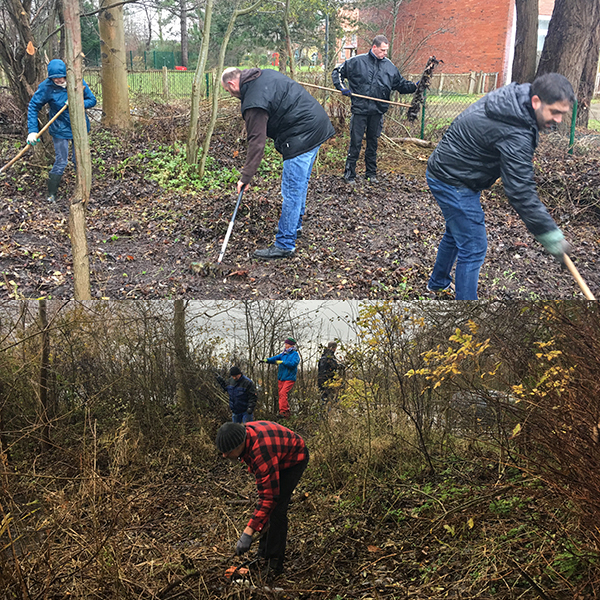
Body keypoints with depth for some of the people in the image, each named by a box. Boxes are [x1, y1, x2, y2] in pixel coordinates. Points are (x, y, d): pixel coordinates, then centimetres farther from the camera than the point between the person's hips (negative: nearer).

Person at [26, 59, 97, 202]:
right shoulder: (46, 86, -17)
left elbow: (92, 100, -5)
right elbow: (33, 107, -12)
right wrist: (33, 131, -20)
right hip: (60, 130, -2)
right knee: (60, 162, -4)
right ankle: (51, 194, 9)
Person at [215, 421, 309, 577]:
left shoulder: (262, 453, -44)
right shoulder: (242, 433, -20)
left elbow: (269, 497, -40)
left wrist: (248, 532, -40)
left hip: (294, 460, -9)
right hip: (279, 458, 9)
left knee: (276, 510, -15)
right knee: (267, 509, 10)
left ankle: (275, 563, -6)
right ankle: (264, 554, 22)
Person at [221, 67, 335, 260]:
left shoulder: (254, 101, -17)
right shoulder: (265, 74, 12)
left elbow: (257, 142, -18)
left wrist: (246, 177, -13)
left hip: (302, 134, -10)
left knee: (292, 191, -6)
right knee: (300, 183, 22)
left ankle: (284, 244, -2)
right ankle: (295, 225, 38)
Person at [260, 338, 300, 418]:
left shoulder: (295, 354, -3)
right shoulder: (283, 354, 16)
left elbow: (293, 364, -19)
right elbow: (275, 358, 3)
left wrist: (282, 362, -24)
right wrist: (267, 360, -15)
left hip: (289, 378, -7)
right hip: (281, 378, 7)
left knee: (283, 393, -21)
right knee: (281, 395, 7)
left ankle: (283, 411, -23)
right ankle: (287, 412, 18)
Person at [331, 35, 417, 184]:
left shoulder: (390, 66, 7)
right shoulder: (357, 61, -2)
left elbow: (401, 85, 15)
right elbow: (337, 72, 7)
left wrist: (415, 86, -2)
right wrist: (342, 87, -7)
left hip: (378, 111, 3)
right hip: (359, 110, -3)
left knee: (373, 142, 12)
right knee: (355, 142, -2)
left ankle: (371, 173, 24)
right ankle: (349, 174, 6)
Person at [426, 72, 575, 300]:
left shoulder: (511, 94, -1)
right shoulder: (515, 135, -30)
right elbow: (521, 194, -29)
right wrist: (550, 235, -23)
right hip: (454, 183, -11)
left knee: (456, 233, 28)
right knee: (473, 248, -6)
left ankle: (438, 281, 48)